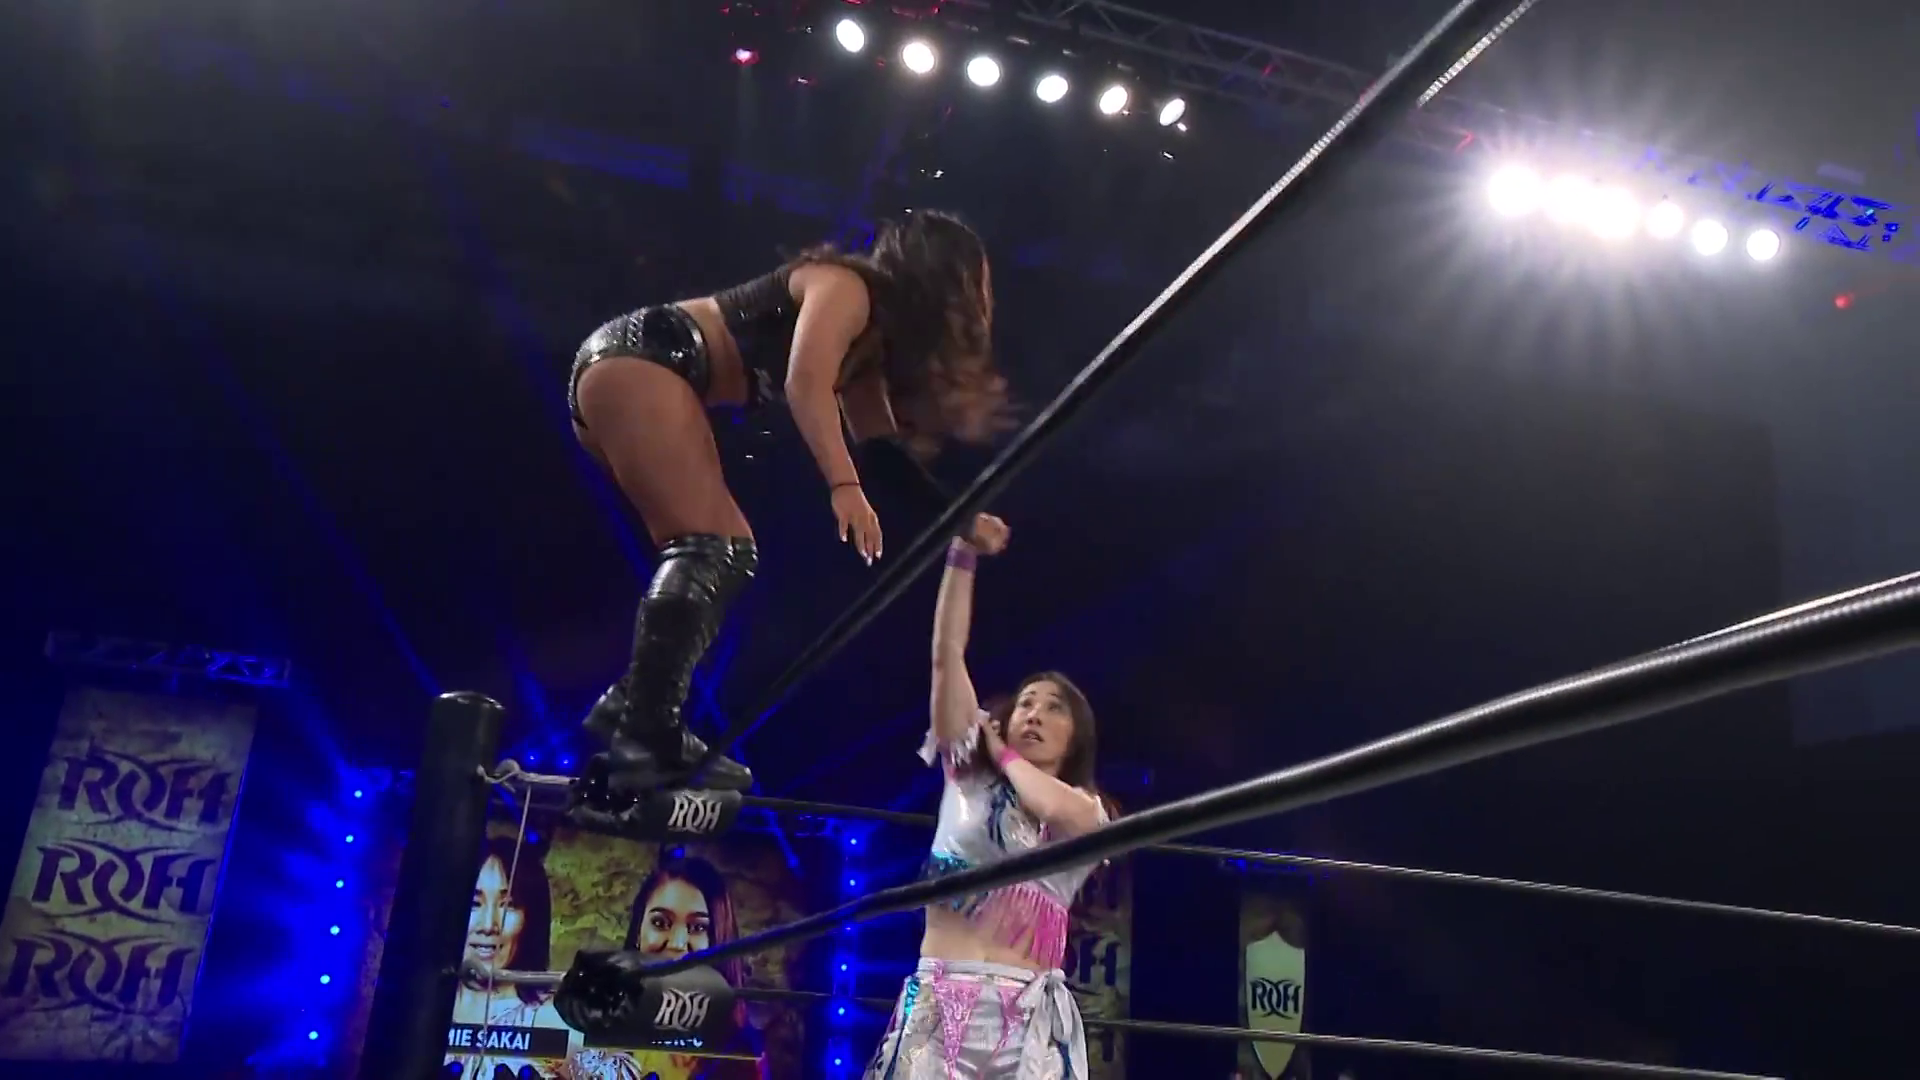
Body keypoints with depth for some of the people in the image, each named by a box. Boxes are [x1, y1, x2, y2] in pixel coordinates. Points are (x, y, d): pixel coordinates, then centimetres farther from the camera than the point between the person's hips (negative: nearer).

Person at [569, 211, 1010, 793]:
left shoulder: (871, 329, 21)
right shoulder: (848, 287, -7)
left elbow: (877, 429, 20)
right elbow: (805, 384, -23)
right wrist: (846, 488, -30)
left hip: (623, 371, 10)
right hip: (638, 360, -10)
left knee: (729, 552, 9)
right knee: (712, 546, -19)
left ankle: (625, 706, 4)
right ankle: (645, 733, -24)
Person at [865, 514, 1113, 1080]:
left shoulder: (1089, 810, 13)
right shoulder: (968, 773, 15)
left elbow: (1057, 809, -14)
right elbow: (947, 655, 6)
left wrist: (1004, 756, 5)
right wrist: (963, 555, 1)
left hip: (1029, 1013, 0)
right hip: (938, 1001, 1)